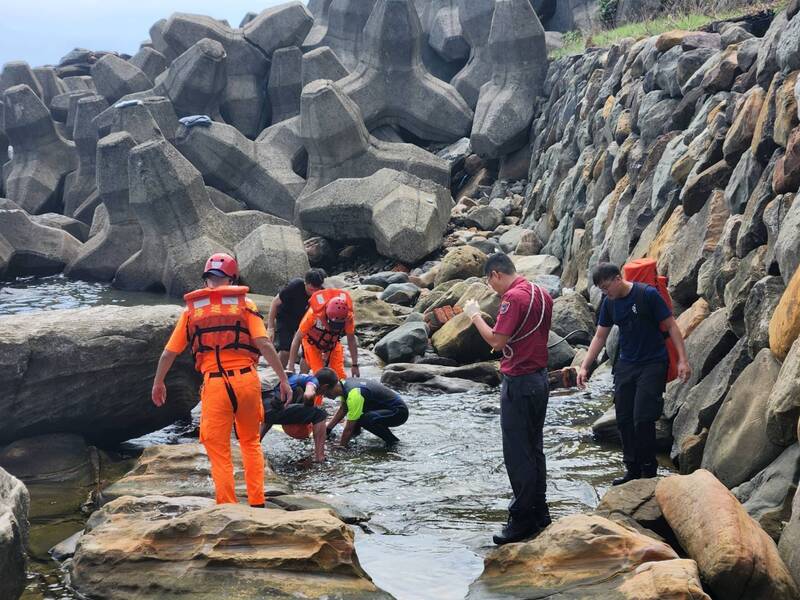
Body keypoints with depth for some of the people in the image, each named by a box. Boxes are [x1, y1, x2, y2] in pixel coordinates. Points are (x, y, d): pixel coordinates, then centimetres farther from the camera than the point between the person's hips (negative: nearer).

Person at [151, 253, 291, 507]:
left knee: (219, 450, 9)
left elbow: (168, 353, 11)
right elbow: (264, 345, -6)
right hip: (246, 379, 1)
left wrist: (158, 383, 26)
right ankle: (257, 503, 18)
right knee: (251, 442, 21)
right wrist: (283, 379, -2)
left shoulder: (192, 310, 8)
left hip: (214, 383, -1)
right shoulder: (245, 304, 4)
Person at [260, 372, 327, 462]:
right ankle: (320, 458, -2)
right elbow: (308, 395, -14)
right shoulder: (313, 380, 8)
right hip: (275, 408, -9)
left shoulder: (298, 377, 32)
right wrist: (307, 408, 7)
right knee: (319, 415, -2)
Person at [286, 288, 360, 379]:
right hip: (312, 342, -2)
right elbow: (297, 339, -29)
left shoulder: (348, 316, -31)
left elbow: (351, 340, -13)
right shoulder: (315, 313, -39)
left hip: (333, 343, 2)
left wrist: (355, 365, -9)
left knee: (340, 375, -12)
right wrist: (291, 366, -28)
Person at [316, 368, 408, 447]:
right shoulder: (344, 384, -2)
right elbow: (342, 410, 18)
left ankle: (391, 440, -12)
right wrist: (327, 429, 16)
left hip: (399, 412, -10)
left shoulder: (354, 395, -29)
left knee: (364, 419, -33)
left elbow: (349, 429, -23)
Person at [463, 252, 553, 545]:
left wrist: (475, 315, -8)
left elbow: (496, 341, -21)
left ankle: (522, 520, 1)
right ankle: (540, 513, 23)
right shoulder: (541, 293, 10)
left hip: (519, 383, -9)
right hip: (540, 377, 9)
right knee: (534, 449, 16)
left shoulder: (513, 297, -18)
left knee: (517, 454, -3)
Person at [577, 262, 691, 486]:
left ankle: (649, 472, 2)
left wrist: (682, 360, -16)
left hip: (652, 364, -6)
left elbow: (671, 326, -10)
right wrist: (584, 367, 6)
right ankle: (633, 469, 17)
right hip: (626, 365, 6)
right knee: (624, 419, 5)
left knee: (643, 419, -11)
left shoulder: (648, 295, -14)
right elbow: (600, 337, 13)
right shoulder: (609, 303, 5)